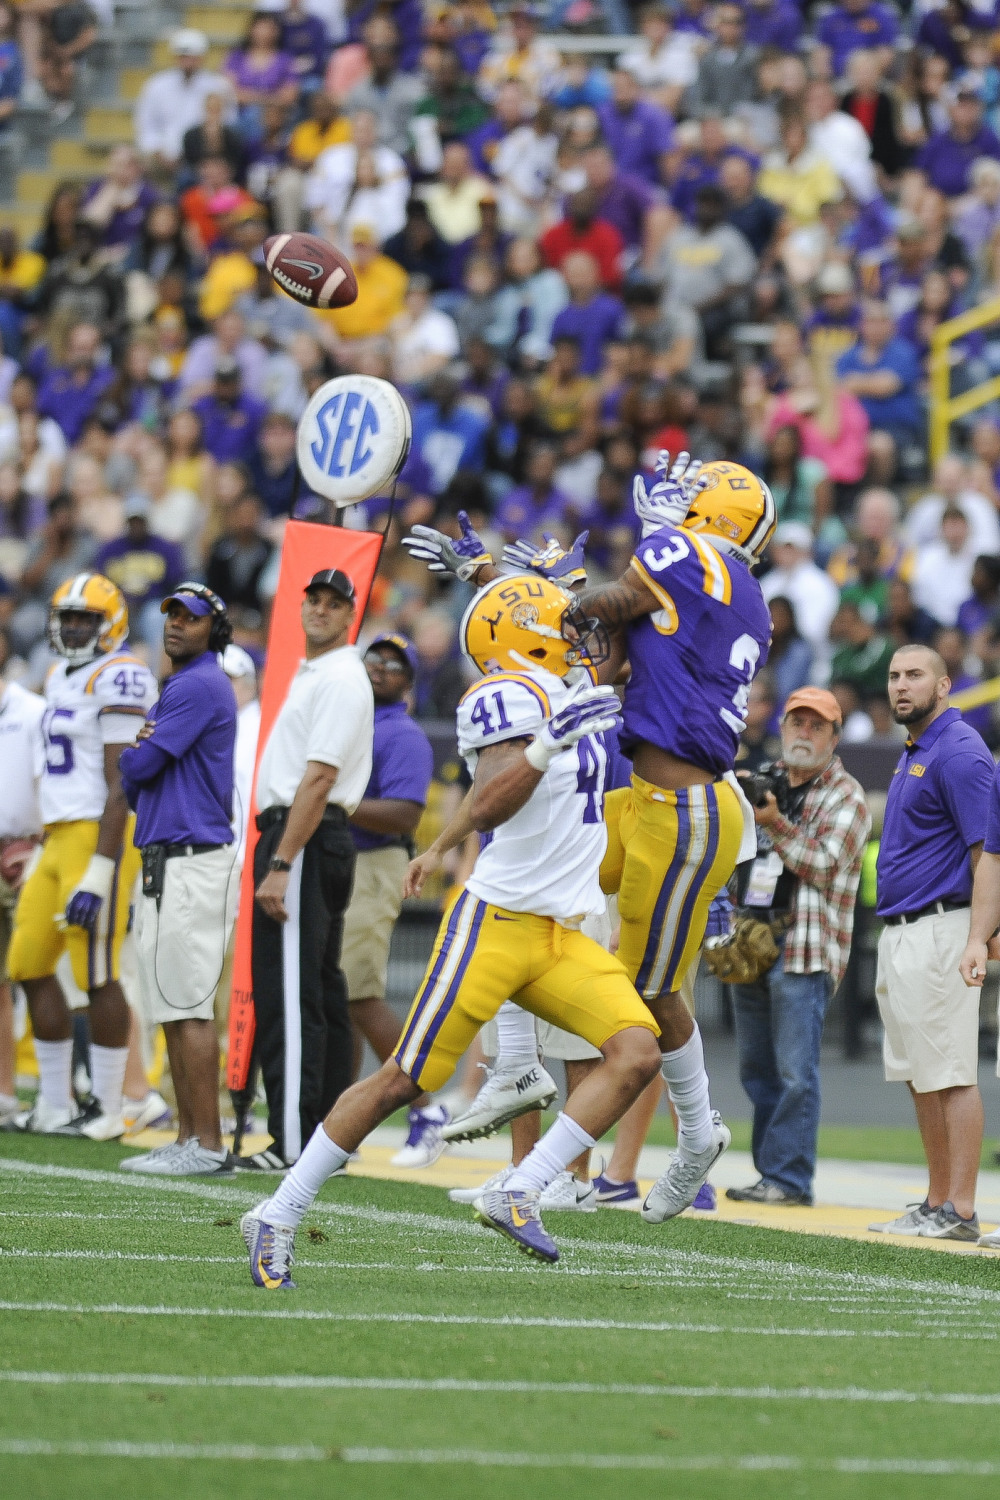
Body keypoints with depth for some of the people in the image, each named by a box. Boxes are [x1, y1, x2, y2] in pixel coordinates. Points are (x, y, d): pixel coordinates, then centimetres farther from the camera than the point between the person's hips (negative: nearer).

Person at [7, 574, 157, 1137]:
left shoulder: (119, 678, -12)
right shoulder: (62, 679, 17)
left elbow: (121, 784, -17)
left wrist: (98, 872, -21)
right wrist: (46, 853, 24)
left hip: (102, 836, -10)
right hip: (60, 837, 10)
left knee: (98, 975, -7)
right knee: (31, 965, 9)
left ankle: (108, 1111, 0)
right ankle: (56, 1106, 16)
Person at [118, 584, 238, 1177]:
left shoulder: (201, 686, -12)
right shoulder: (182, 684, 20)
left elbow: (139, 765, -15)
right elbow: (141, 783, 19)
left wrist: (135, 753, 8)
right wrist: (143, 752, -3)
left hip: (193, 862, -11)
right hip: (165, 861, 11)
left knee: (188, 1006, -11)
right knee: (175, 1008, 11)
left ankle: (209, 1146, -12)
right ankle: (189, 1139, 14)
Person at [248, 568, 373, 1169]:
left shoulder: (341, 678, -12)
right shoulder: (311, 675, 21)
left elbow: (318, 780, -20)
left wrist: (280, 865, -25)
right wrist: (278, 858, 18)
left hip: (307, 840, -11)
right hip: (307, 839, 11)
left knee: (289, 991, -13)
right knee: (321, 990, 11)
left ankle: (293, 1143, -17)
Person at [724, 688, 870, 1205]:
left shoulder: (845, 796, -1)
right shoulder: (764, 784, 19)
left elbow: (825, 866, -12)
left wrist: (776, 826, -20)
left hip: (804, 948, -7)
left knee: (795, 1072, -11)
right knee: (756, 1070, 9)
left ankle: (788, 1177, -10)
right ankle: (770, 1172, 14)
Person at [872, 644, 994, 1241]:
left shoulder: (959, 751, -12)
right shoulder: (914, 754, 18)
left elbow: (985, 850, -19)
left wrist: (980, 938, -26)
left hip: (941, 928, -10)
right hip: (901, 934, 10)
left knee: (950, 1074, -11)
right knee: (921, 1077, 12)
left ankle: (960, 1212, -12)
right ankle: (937, 1203, 17)